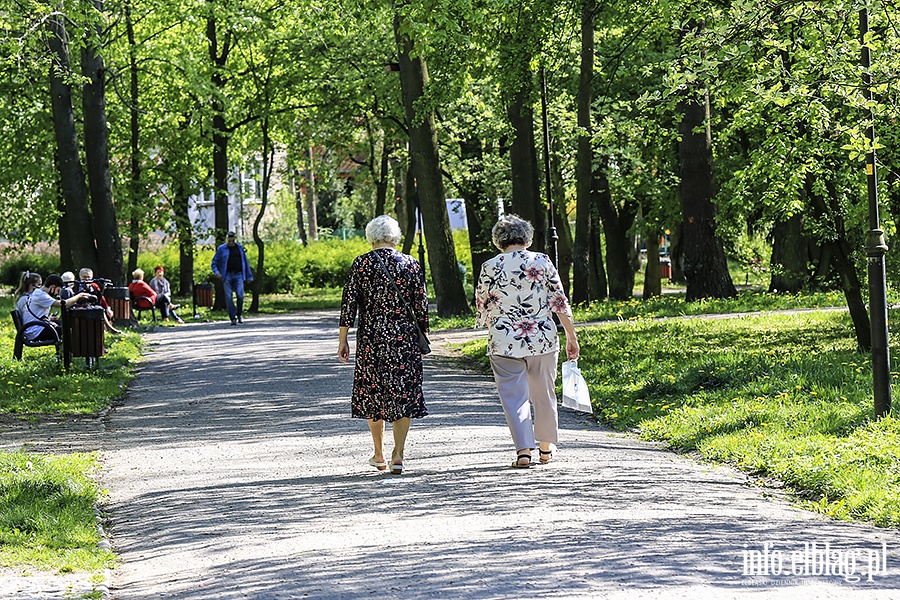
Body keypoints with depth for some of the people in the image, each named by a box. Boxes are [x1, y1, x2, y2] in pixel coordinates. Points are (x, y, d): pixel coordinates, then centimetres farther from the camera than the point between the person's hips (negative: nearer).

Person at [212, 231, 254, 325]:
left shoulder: (240, 248, 13)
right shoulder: (221, 249, 5)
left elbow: (245, 262, 18)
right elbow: (214, 262, 7)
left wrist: (249, 276, 16)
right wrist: (216, 272, -11)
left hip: (238, 275, 1)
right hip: (227, 276, -1)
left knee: (240, 295, -14)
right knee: (228, 297, -7)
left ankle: (239, 314, 9)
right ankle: (233, 318, -2)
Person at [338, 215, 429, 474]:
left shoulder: (362, 263, -3)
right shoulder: (411, 264, 0)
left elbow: (349, 302, -4)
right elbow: (421, 305, 2)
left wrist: (343, 339, 2)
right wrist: (422, 339, 13)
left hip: (370, 336, 0)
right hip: (404, 337, 0)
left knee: (372, 392, 14)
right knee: (403, 393, 5)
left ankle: (379, 455, 20)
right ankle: (398, 455, -5)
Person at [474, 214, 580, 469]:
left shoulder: (489, 268, -2)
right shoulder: (542, 262, -2)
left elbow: (482, 309, 8)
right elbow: (560, 302, -2)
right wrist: (571, 337, 5)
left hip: (504, 343, -1)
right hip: (543, 340, 1)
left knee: (514, 396, 3)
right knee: (544, 394, 16)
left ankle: (523, 449, -10)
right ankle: (547, 447, 28)